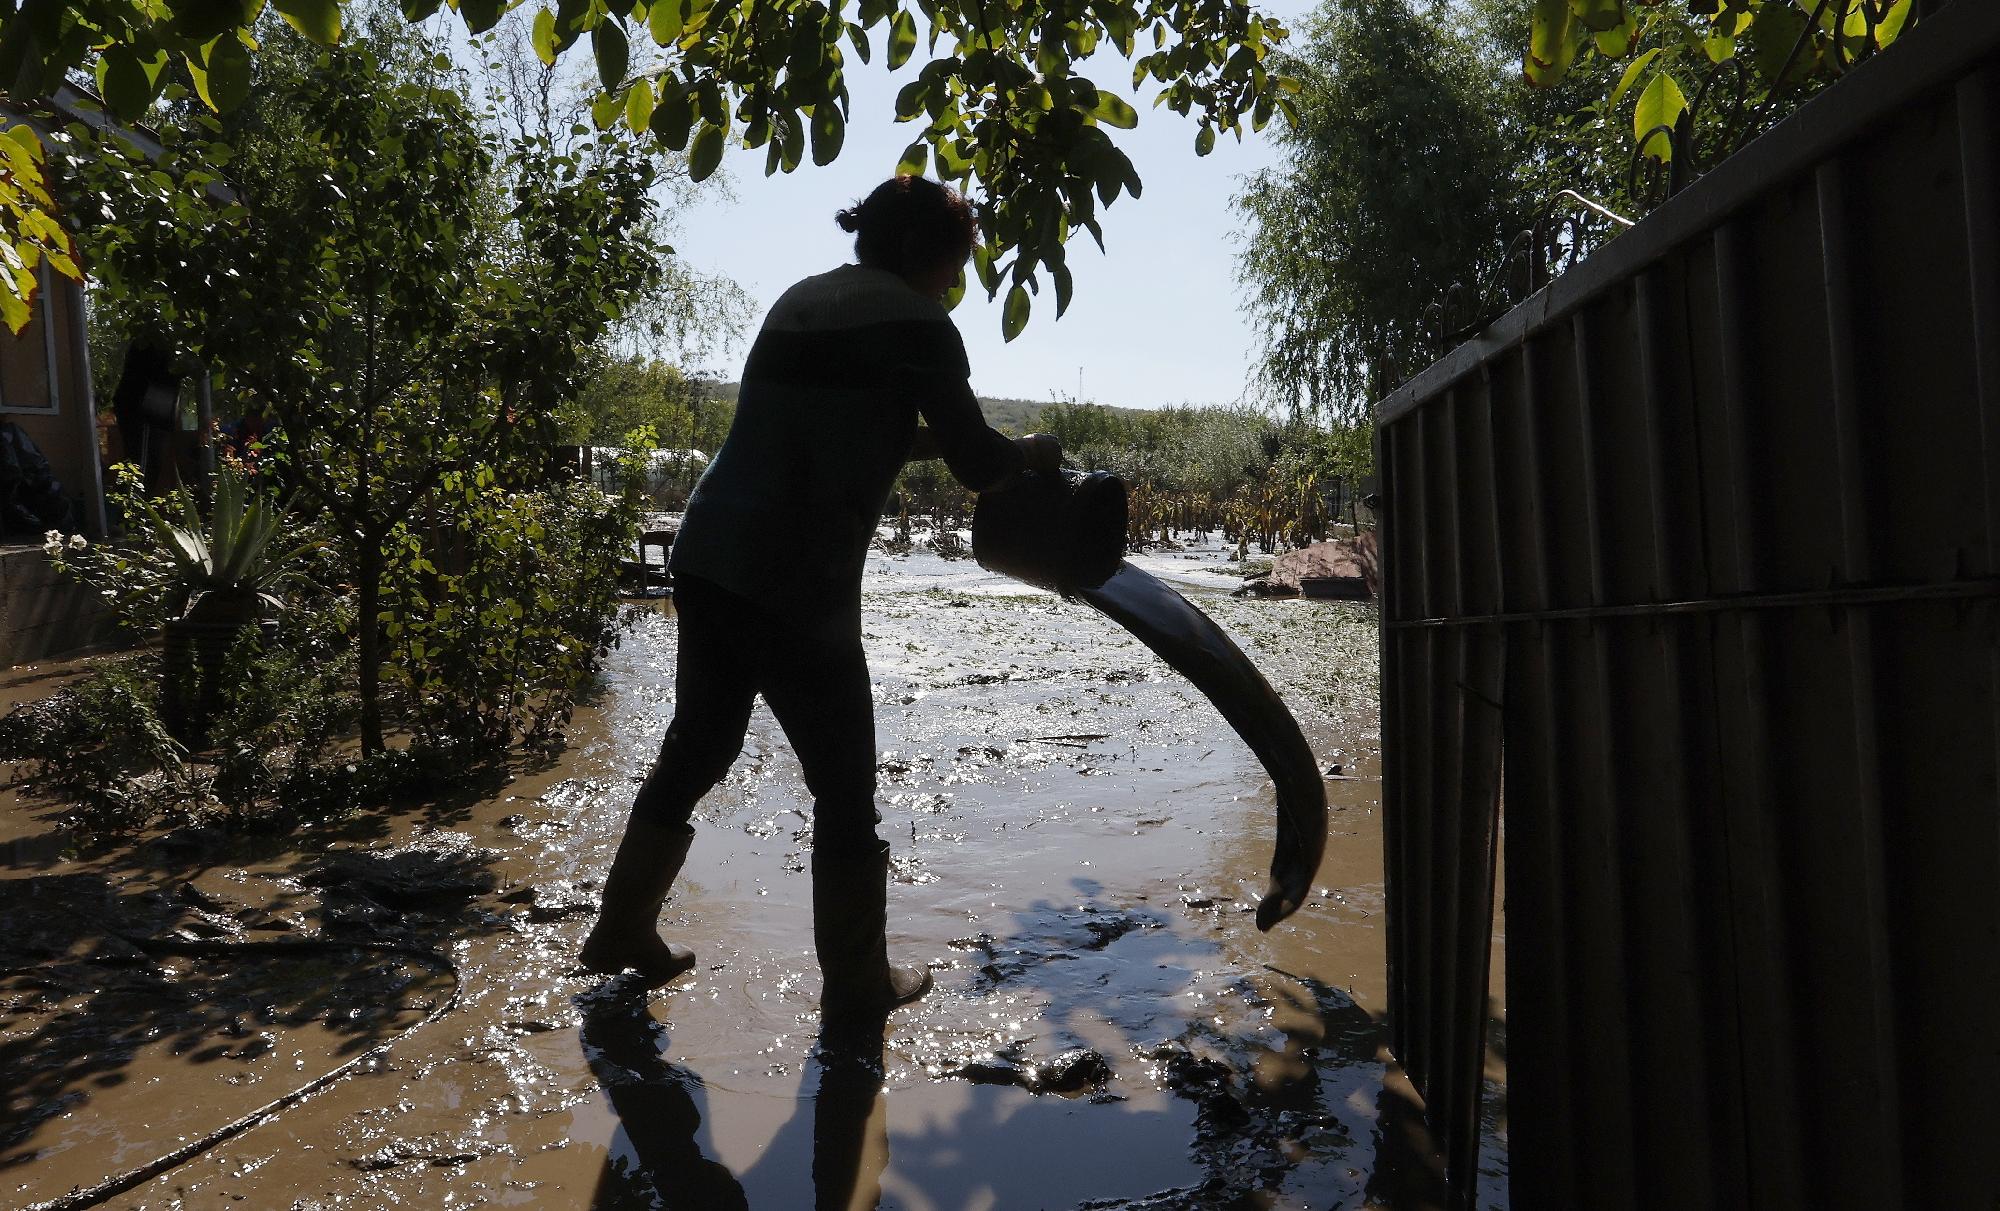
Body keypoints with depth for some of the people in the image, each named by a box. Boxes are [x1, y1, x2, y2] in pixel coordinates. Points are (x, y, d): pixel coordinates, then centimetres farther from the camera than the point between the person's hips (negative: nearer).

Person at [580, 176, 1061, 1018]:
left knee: (697, 745, 22)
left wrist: (923, 437, 22)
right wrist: (1031, 454, 14)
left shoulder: (800, 300, 18)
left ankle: (623, 931, 36)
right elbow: (979, 465, -6)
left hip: (709, 558, 8)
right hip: (794, 585, -8)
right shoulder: (912, 319, -6)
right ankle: (858, 982, 21)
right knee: (845, 785, 7)